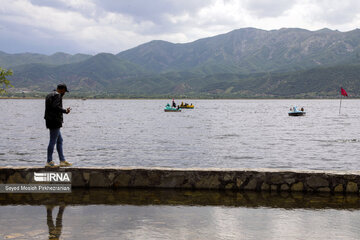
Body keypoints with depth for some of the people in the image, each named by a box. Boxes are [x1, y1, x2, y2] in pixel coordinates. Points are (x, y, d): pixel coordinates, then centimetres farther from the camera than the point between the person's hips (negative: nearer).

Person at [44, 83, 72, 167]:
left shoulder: (49, 95, 19)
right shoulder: (57, 95, -11)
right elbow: (55, 106, -25)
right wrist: (65, 111, -14)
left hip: (49, 121, 10)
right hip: (55, 121, -10)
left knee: (59, 140, 14)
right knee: (53, 141, -5)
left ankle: (62, 161, 17)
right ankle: (49, 162, -1)